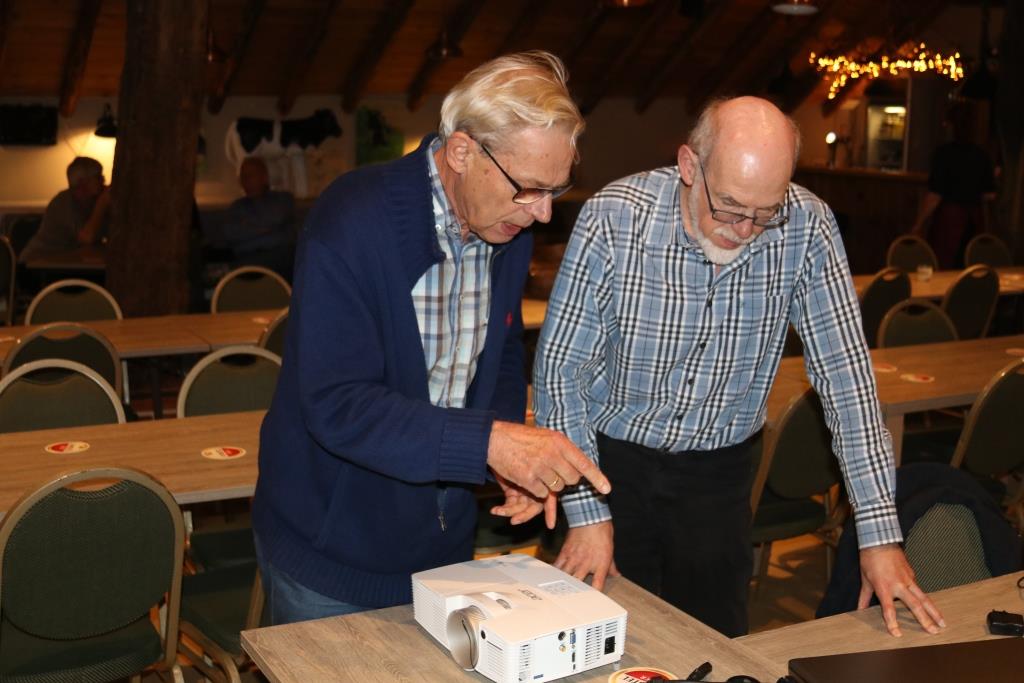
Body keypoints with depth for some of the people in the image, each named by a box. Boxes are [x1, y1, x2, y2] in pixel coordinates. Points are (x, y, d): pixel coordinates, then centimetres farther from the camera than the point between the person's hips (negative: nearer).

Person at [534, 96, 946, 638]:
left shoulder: (807, 229, -15)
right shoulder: (614, 219, -21)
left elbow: (844, 371, -13)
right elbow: (560, 367, -14)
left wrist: (880, 533, -16)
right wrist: (586, 513, -17)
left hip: (718, 470, 2)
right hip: (612, 457, -1)